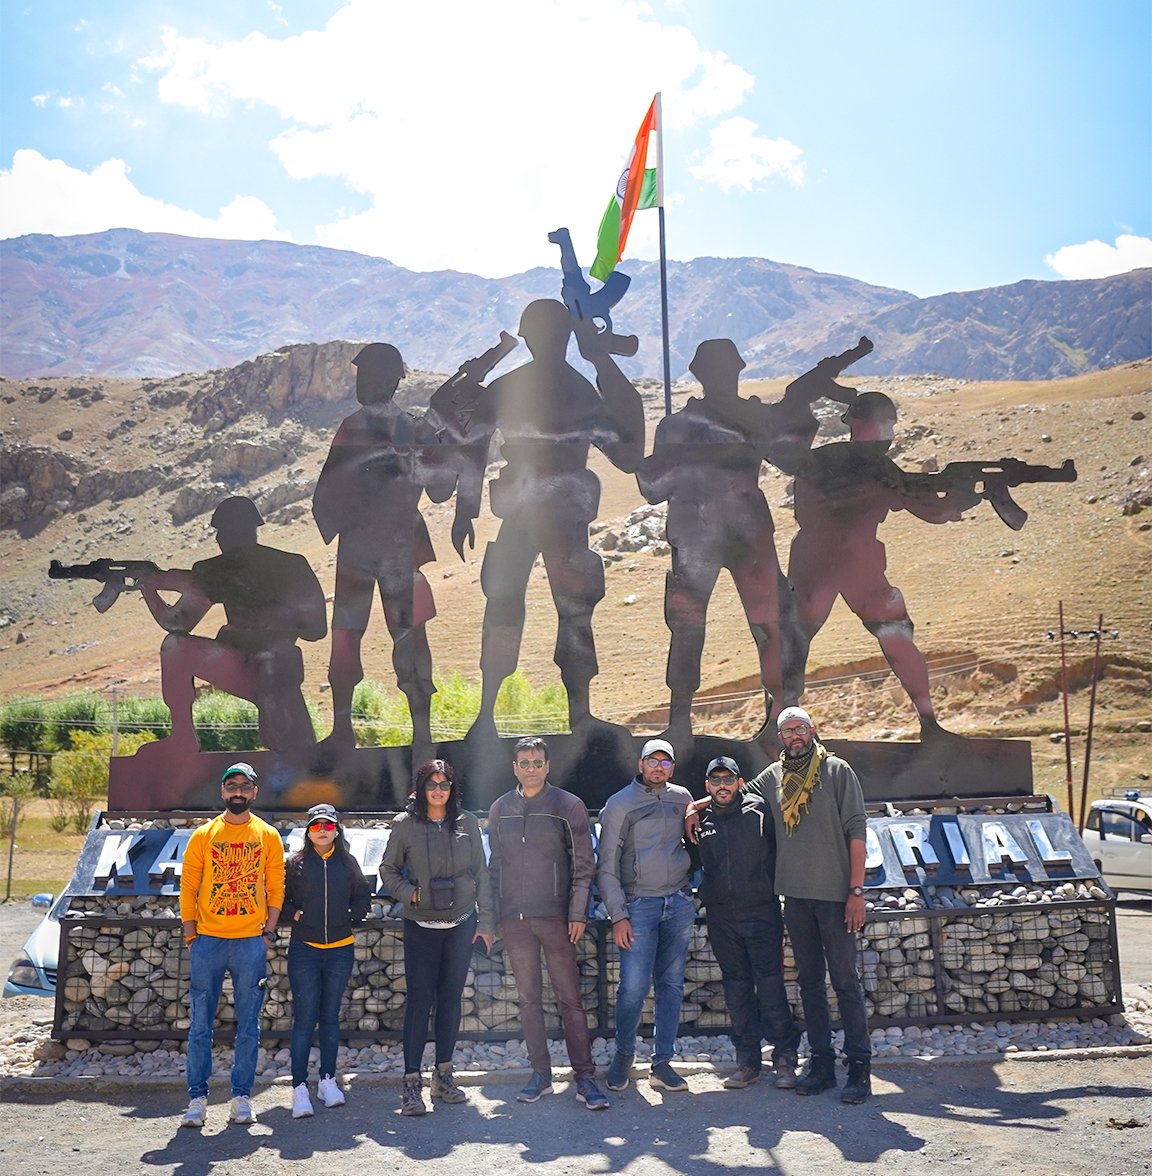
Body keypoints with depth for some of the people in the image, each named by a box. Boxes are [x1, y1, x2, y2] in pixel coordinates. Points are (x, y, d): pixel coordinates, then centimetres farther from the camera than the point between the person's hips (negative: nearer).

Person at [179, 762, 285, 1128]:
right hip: (208, 941, 0)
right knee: (200, 1024, 2)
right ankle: (197, 1098, 10)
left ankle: (242, 1097, 13)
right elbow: (188, 886, 5)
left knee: (248, 1025, 5)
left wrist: (268, 933, -1)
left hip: (250, 943, 0)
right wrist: (191, 935, -2)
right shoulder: (203, 835, 5)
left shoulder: (268, 836, 5)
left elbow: (275, 889, 7)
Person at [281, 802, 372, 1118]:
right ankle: (299, 1087, -2)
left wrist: (351, 916, 0)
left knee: (330, 1016, 11)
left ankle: (328, 1080, 21)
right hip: (304, 951, -2)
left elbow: (363, 896, 14)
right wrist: (293, 914, -10)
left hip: (340, 950, 2)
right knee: (304, 1019, -4)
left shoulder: (348, 863, 6)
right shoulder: (295, 863, 0)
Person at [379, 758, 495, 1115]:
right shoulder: (405, 825, -2)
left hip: (462, 922, 2)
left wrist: (485, 921, 5)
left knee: (451, 998, 8)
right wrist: (408, 893, -10)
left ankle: (443, 1075, 19)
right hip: (421, 925, -2)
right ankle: (412, 1081, 1)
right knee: (420, 999, -4)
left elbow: (481, 874, 7)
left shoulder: (467, 823, 4)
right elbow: (388, 869, 7)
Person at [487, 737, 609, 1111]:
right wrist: (494, 916, 10)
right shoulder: (500, 809, 9)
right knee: (528, 999, 9)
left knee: (570, 999, -2)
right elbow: (495, 865, 14)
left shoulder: (568, 806, -2)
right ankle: (540, 1075, 18)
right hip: (514, 920, 4)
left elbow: (584, 865, -2)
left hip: (556, 918, -3)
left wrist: (578, 914, -8)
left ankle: (585, 1078, 3)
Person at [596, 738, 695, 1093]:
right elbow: (607, 867, -2)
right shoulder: (620, 804, -1)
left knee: (671, 984, 5)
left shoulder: (681, 797, 11)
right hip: (639, 904, -4)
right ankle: (623, 1056, 14)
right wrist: (618, 915, -9)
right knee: (633, 987, -8)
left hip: (679, 903, 4)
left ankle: (662, 1063, 13)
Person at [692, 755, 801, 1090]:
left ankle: (785, 1059, 6)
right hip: (720, 917, 3)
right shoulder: (700, 819, 8)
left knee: (770, 986, -5)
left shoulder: (760, 810, -1)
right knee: (737, 988, 8)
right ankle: (747, 1062, 16)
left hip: (761, 911, -3)